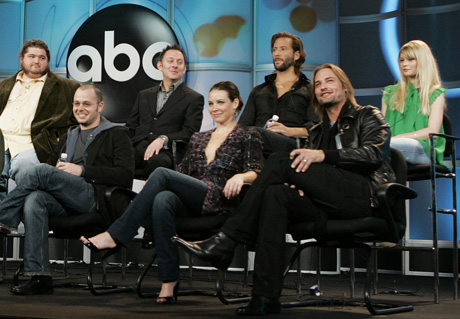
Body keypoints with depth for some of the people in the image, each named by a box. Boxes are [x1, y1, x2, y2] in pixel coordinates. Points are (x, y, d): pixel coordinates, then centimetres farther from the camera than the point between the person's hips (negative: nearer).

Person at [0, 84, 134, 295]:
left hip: (93, 197, -5)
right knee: (34, 200, -30)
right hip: (64, 202, 6)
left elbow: (126, 175, -2)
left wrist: (82, 171, -8)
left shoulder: (116, 134, 12)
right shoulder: (68, 137, 33)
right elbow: (52, 165, 28)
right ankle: (39, 277, -33)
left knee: (38, 171, -24)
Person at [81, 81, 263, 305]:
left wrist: (240, 177, -23)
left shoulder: (247, 136, 13)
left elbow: (255, 173, 0)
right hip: (189, 201, 5)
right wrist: (151, 185, 6)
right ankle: (169, 282, -35)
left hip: (218, 199, -5)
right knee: (162, 200, -34)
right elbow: (183, 171, 24)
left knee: (162, 173, -26)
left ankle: (116, 235, -24)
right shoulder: (198, 138, 30)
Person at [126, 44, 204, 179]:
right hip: (138, 148, 4)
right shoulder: (144, 95, 28)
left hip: (165, 152, -3)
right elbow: (130, 127, 24)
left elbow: (190, 133, 1)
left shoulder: (194, 99, 13)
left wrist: (163, 139, -16)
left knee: (156, 161, -40)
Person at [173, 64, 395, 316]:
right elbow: (306, 169, 21)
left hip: (364, 193, -5)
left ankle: (225, 243, -24)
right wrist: (297, 182, -5)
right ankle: (266, 297, -35)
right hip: (327, 202, 5)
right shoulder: (316, 132, 30)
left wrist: (323, 155, -15)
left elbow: (374, 154, -5)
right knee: (276, 195, -27)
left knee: (280, 161, -21)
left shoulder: (368, 116, 14)